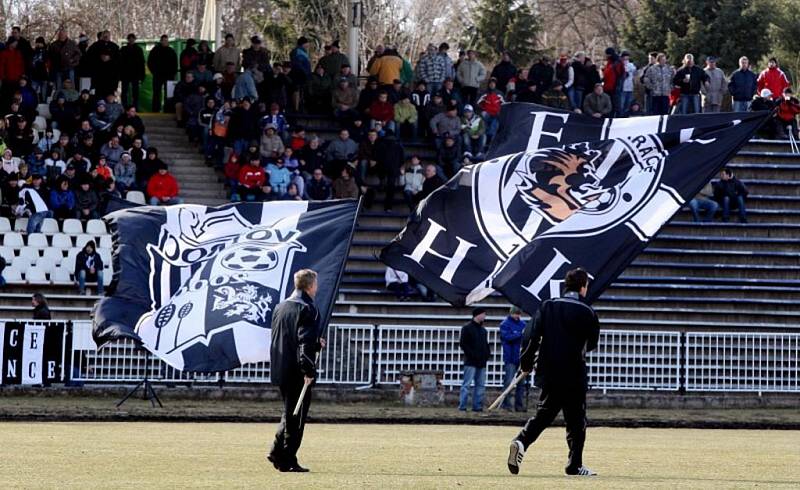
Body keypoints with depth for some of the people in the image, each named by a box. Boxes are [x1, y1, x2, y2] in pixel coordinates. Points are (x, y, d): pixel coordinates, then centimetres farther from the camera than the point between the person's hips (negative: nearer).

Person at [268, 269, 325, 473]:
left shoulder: (279, 308, 13)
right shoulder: (307, 309, -13)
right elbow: (306, 342, -21)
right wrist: (308, 370, -22)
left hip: (280, 370, 8)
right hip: (297, 372, -8)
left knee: (289, 414, 20)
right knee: (296, 417, -1)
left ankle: (277, 452, 12)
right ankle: (288, 461, 0)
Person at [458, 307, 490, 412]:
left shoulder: (483, 330, 18)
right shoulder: (467, 328, -4)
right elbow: (463, 343, -10)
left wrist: (487, 353, 7)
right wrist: (472, 355, -17)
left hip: (482, 362, 8)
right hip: (471, 361, -8)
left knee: (481, 385, 6)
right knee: (466, 384, -8)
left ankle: (477, 406, 10)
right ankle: (462, 406, -8)